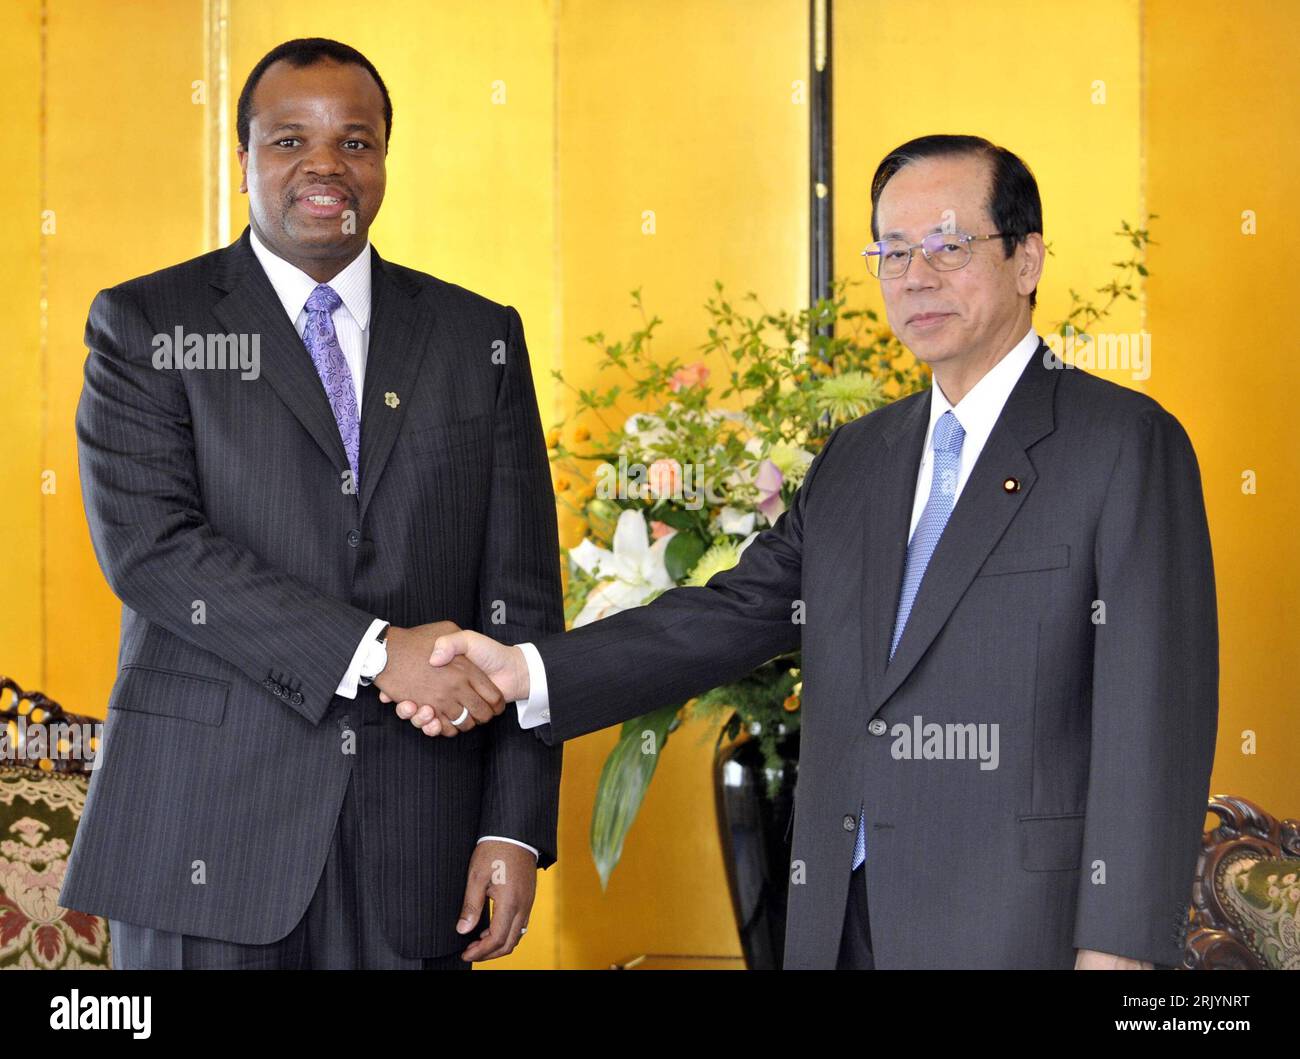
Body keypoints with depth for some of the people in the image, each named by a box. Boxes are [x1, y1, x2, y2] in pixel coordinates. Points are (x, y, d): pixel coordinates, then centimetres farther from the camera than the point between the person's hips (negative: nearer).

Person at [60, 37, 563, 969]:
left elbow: (519, 597, 6)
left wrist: (515, 825, -2)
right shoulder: (146, 326, 4)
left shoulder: (479, 337, 11)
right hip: (209, 829, -2)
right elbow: (148, 545, -11)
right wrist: (376, 655, -18)